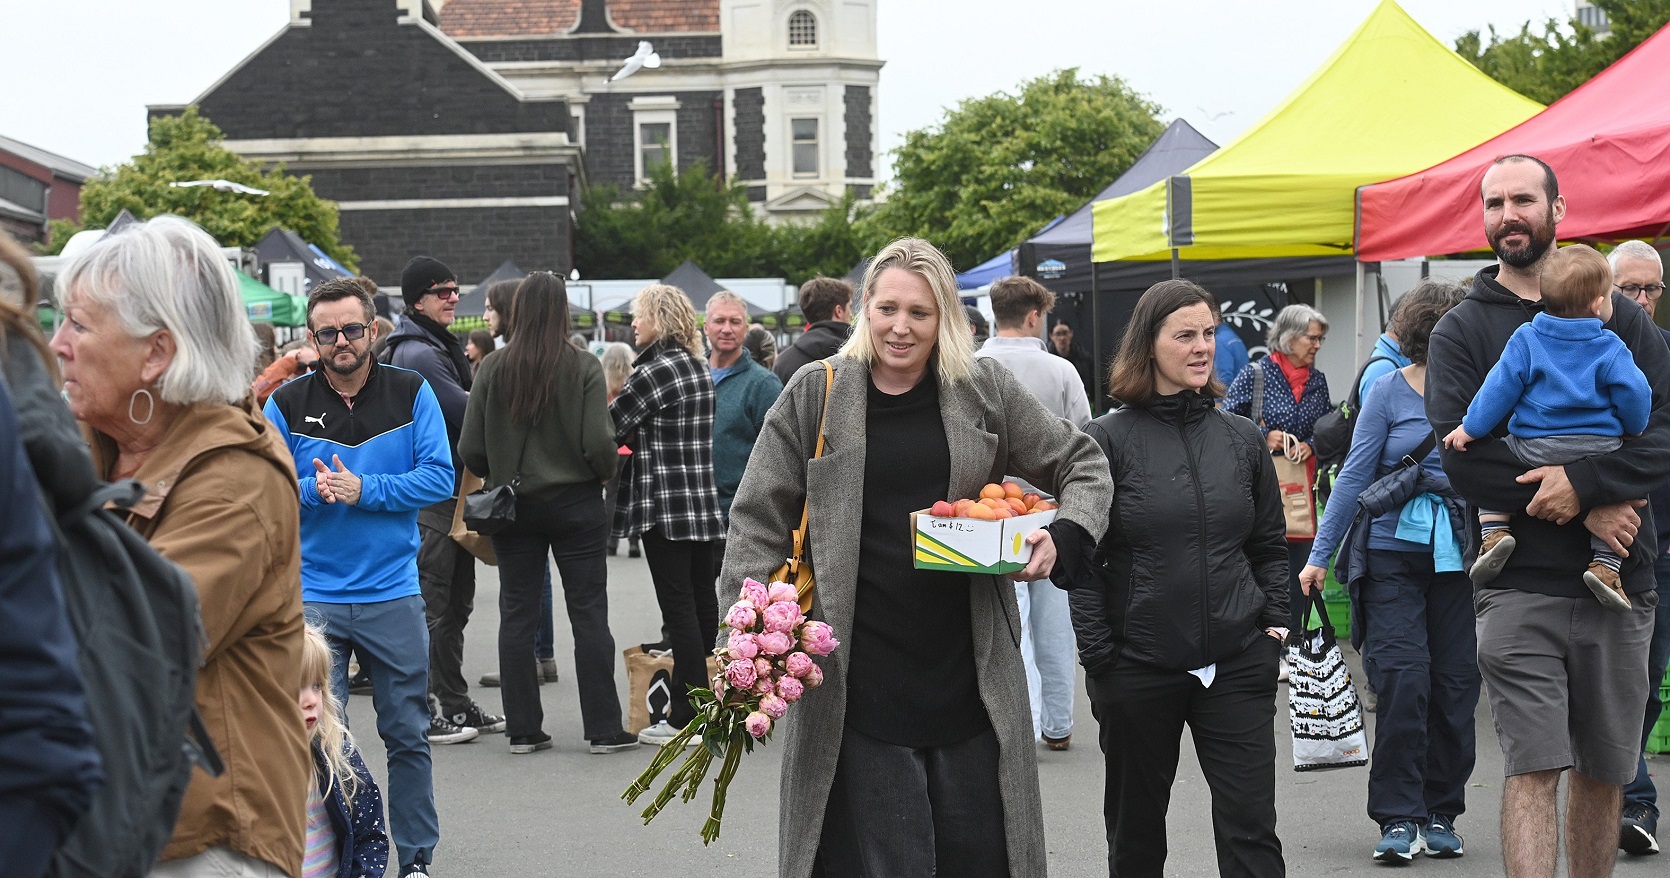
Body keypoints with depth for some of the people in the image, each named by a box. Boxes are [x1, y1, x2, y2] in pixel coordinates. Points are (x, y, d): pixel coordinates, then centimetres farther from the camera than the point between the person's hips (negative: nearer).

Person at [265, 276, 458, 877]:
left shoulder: (411, 394, 0)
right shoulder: (287, 405, 0)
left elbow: (439, 477, -6)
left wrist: (363, 489, -16)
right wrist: (313, 490, -19)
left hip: (393, 595, 0)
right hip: (313, 596, 0)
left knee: (408, 736, 7)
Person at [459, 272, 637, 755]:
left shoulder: (494, 367, -5)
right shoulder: (583, 366, -10)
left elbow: (470, 448, -4)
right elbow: (598, 442, -13)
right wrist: (606, 473, 8)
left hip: (514, 504, 2)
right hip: (575, 501, -2)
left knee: (517, 615, 9)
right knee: (589, 614, 4)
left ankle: (523, 729, 10)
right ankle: (603, 728, 6)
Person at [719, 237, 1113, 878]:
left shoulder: (986, 389, 6)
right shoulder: (815, 395, 3)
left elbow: (1083, 466, 14)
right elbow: (759, 519, 6)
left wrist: (1062, 538, -6)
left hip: (972, 674, 2)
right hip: (858, 677, -2)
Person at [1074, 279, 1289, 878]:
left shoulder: (1243, 440, 7)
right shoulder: (1108, 440, -4)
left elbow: (1270, 545, 16)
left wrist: (1274, 621, 4)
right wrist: (1098, 656, -9)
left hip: (1237, 666, 2)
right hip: (1138, 667, -2)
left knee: (1251, 829, -3)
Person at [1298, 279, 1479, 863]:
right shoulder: (1390, 390, -2)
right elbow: (1355, 475, 0)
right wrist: (1320, 555, -1)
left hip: (1457, 553, 2)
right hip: (1394, 550, -2)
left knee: (1455, 684, 3)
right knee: (1402, 681, -9)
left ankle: (1440, 814, 16)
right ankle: (1400, 818, -1)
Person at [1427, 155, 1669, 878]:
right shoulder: (1462, 331, 5)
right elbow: (1462, 459, -8)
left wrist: (1584, 480, -18)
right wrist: (1587, 510, -13)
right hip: (1520, 583, -2)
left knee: (1603, 770, 10)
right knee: (1533, 768, -10)